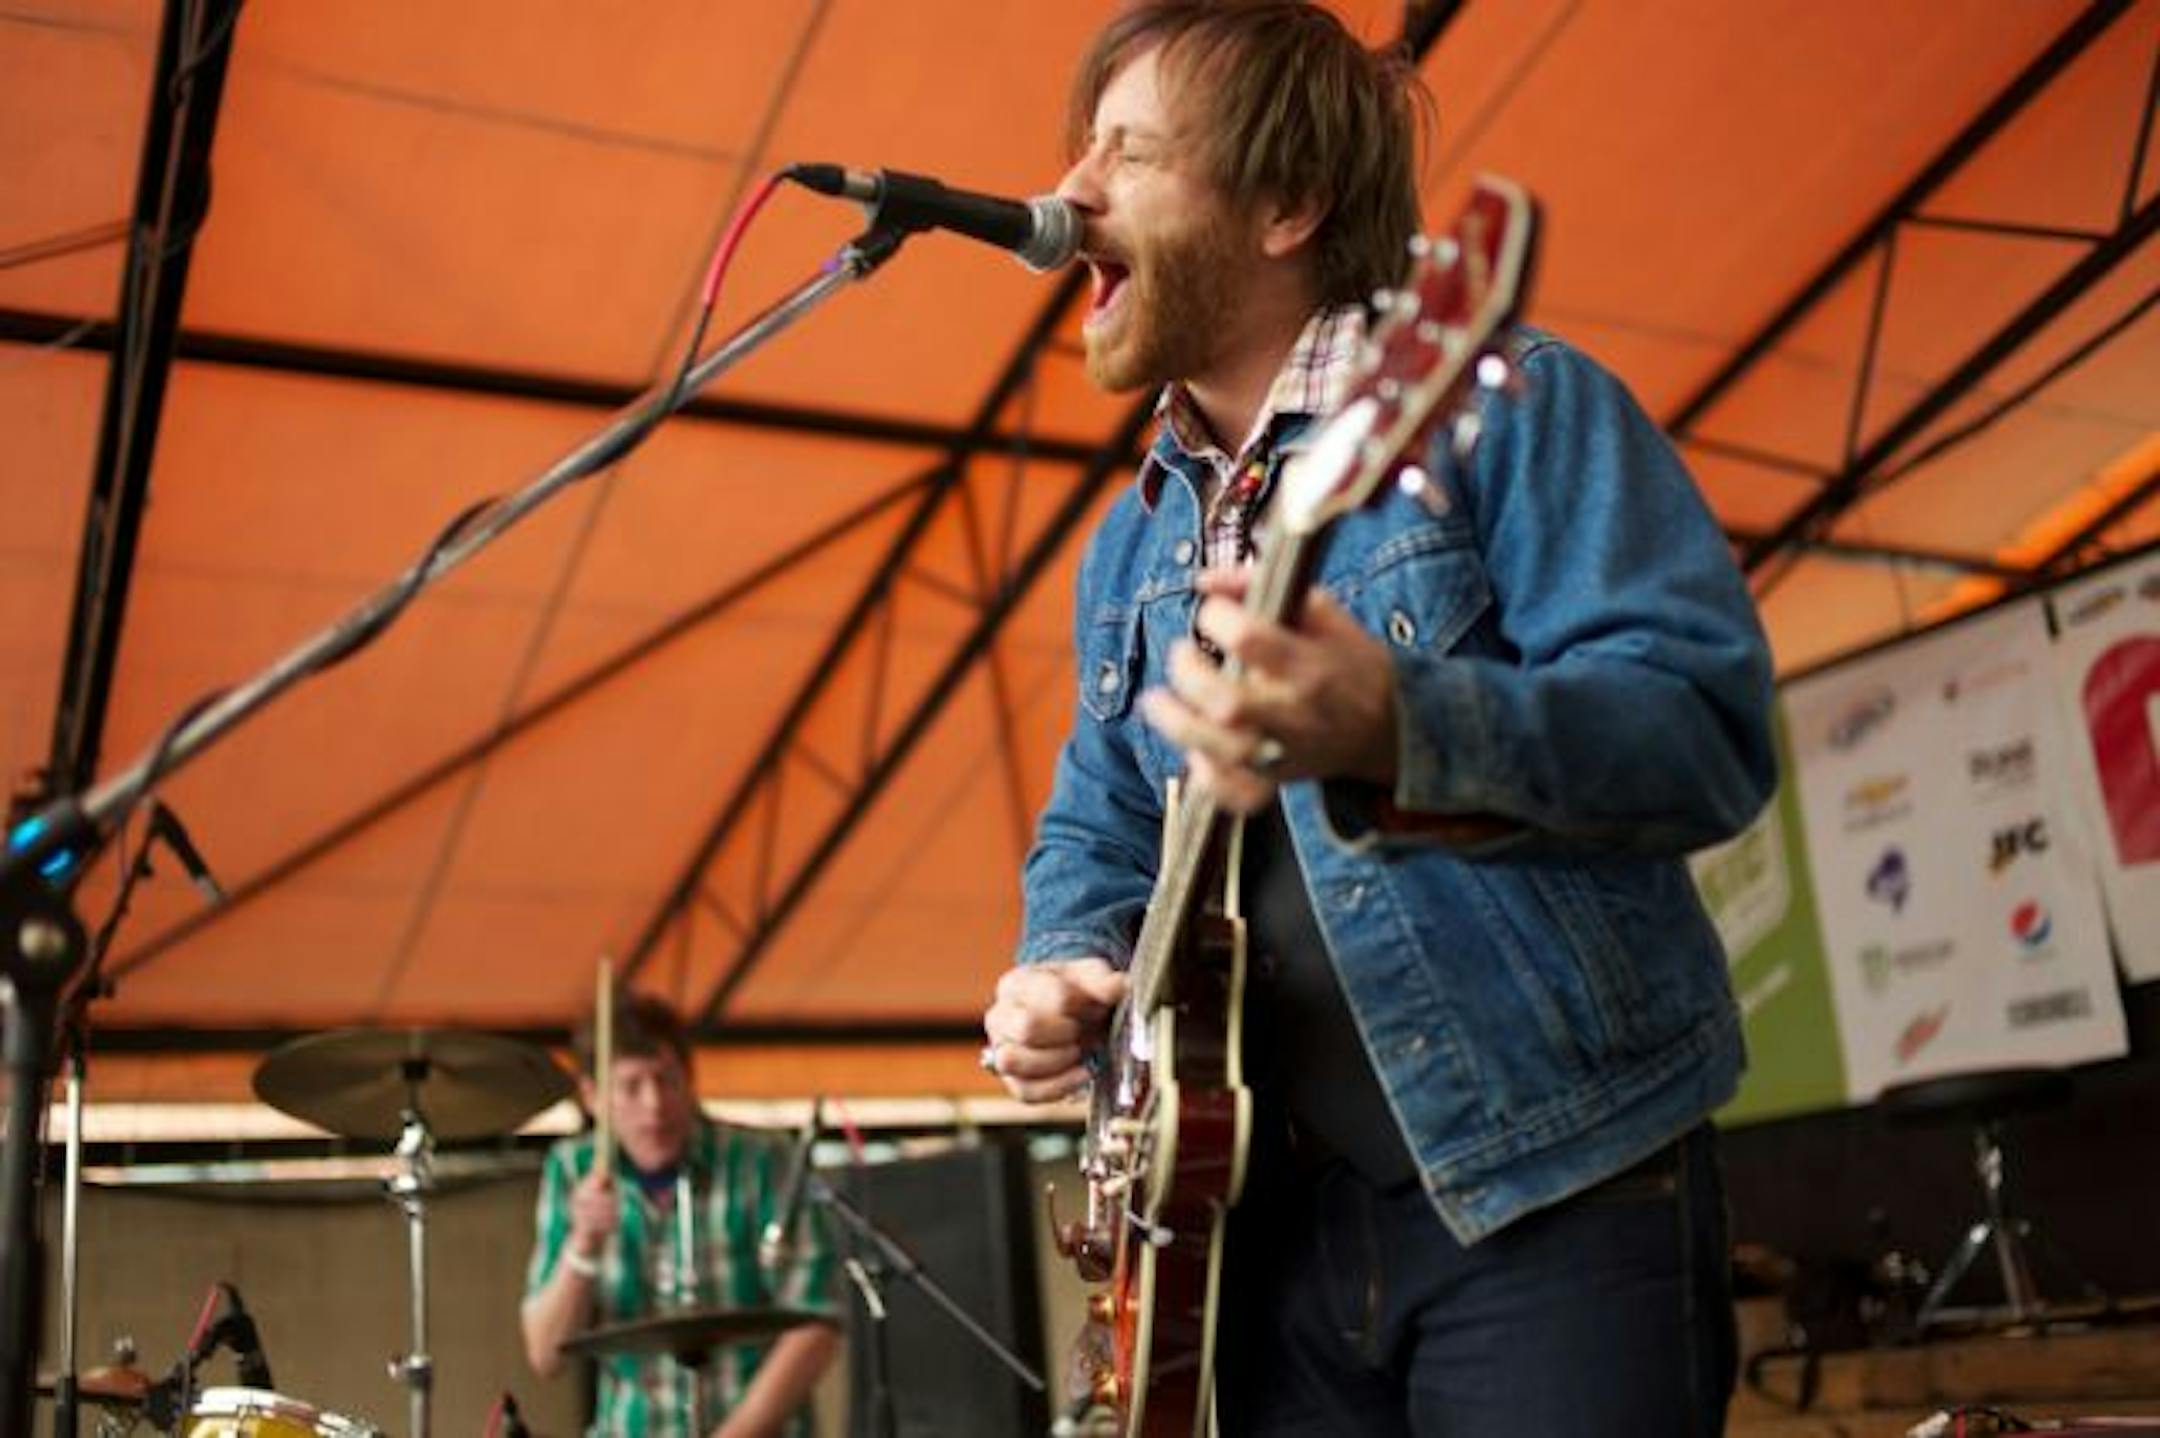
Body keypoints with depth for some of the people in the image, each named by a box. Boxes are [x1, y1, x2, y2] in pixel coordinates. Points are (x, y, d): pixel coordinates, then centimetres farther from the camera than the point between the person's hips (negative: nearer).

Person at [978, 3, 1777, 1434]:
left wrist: (1397, 732, -34)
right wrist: (1064, 970, -4)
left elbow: (1715, 726, -18)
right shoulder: (1131, 544, 13)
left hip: (1554, 1195, -6)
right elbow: (1098, 832, 19)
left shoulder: (1508, 403, -8)